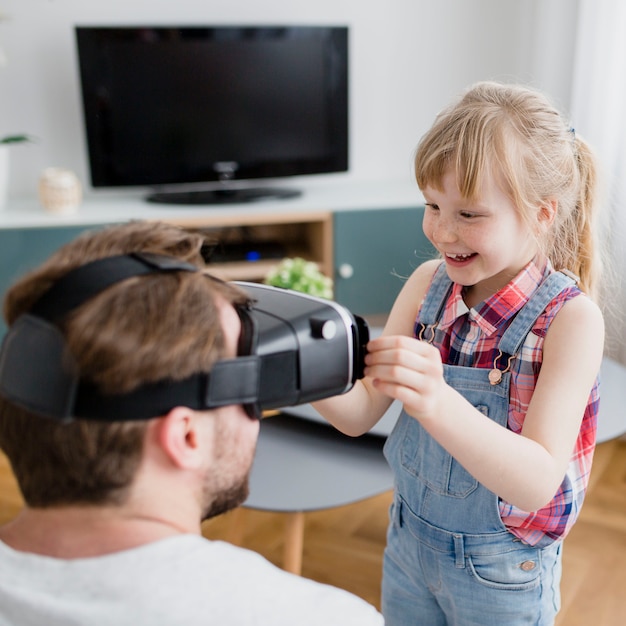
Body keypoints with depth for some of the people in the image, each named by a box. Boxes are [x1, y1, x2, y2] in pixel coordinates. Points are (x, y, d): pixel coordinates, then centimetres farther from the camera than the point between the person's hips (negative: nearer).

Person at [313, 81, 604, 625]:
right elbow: (360, 415, -10)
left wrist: (438, 403, -44)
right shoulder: (428, 284, -9)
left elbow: (537, 483, -28)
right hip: (408, 539, 4)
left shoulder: (571, 318, -22)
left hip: (502, 575, -3)